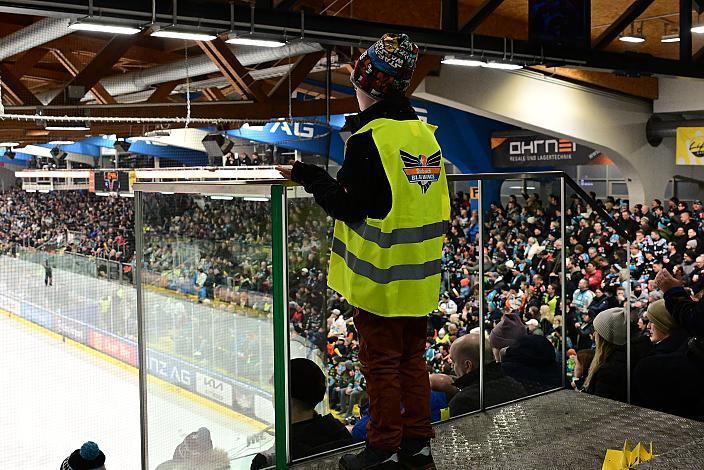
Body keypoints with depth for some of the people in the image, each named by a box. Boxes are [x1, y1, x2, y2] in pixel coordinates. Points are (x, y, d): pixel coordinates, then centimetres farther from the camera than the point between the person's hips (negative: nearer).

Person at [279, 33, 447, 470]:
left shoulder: (368, 139, -17)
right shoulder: (425, 133, 7)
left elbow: (349, 207, -15)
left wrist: (310, 176, -4)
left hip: (382, 276, -7)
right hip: (420, 276, 7)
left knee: (381, 363, 4)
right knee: (413, 359, 16)